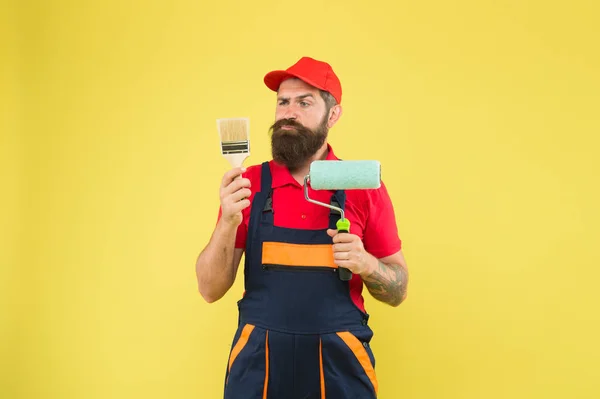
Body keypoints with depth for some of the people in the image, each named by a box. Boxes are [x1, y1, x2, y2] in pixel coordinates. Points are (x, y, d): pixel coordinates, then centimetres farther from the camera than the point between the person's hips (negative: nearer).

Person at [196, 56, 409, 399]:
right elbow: (211, 290, -3)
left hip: (339, 364, 0)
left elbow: (398, 291, 3)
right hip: (257, 363, 1)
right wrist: (228, 223, -18)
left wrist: (367, 264, -17)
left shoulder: (365, 187, -4)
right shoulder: (248, 184, -2)